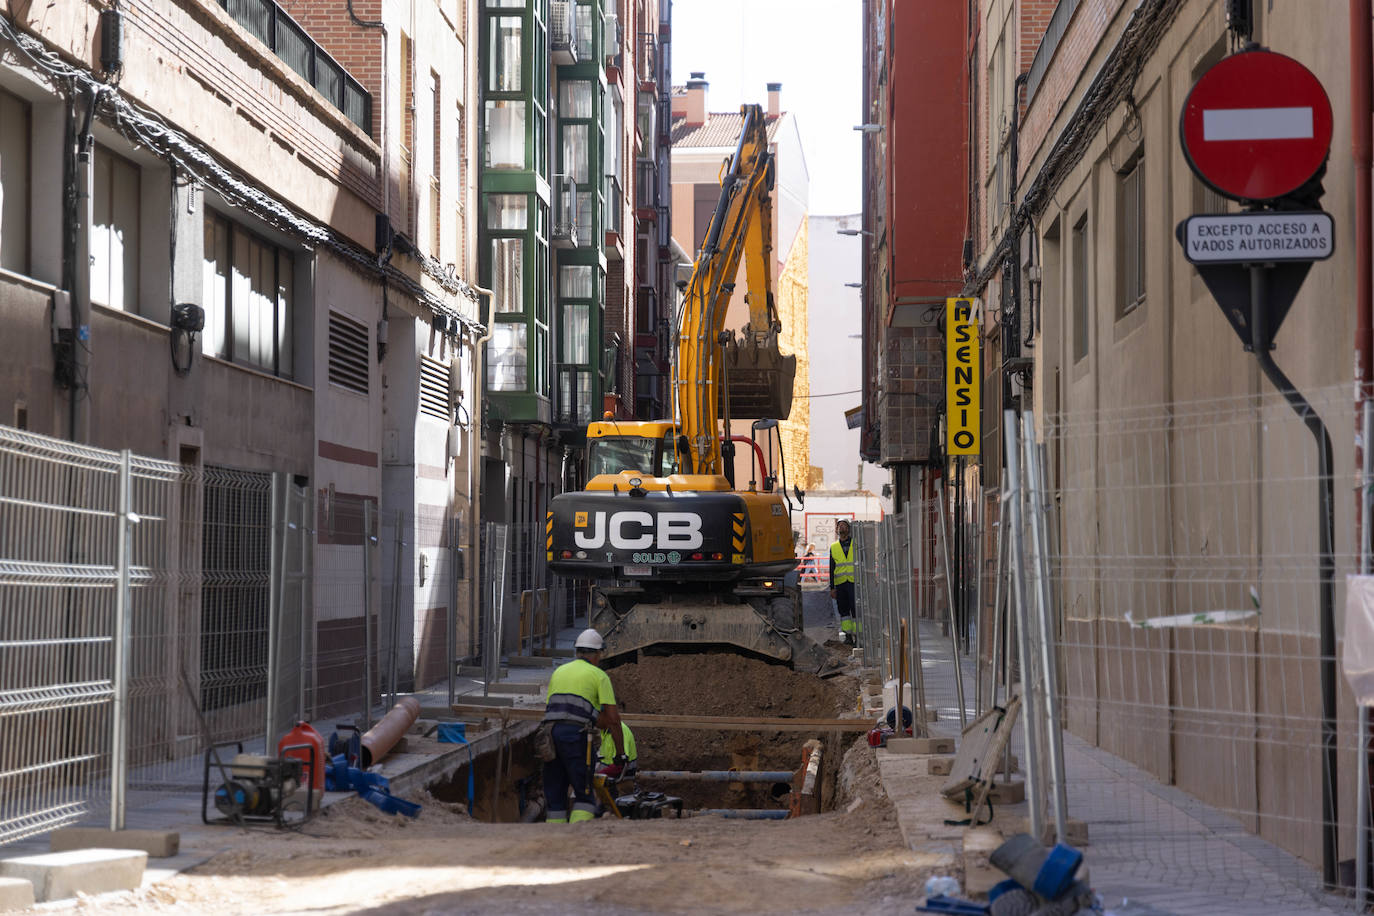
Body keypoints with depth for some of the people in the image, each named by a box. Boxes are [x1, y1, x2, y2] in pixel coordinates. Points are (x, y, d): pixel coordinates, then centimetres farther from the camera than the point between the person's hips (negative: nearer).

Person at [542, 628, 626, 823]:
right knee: (584, 796, 1)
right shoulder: (599, 676, 6)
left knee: (554, 797, 10)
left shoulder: (559, 672, 22)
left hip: (550, 733, 5)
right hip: (576, 736, -5)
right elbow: (613, 718, 1)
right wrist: (620, 753, 6)